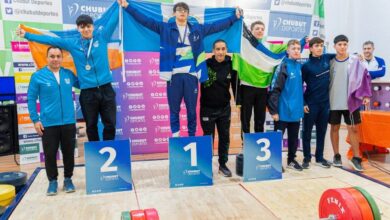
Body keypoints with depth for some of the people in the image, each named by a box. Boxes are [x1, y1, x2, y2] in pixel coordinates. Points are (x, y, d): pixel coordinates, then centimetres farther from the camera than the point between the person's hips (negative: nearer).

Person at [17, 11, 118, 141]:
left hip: (106, 89, -1)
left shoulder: (102, 36, 5)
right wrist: (26, 35, 16)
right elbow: (50, 40, 12)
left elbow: (113, 20, 5)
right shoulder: (72, 43, 7)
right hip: (87, 92, 1)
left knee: (110, 124, 5)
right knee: (91, 125, 12)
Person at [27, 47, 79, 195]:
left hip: (68, 122, 2)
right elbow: (31, 99, -1)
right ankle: (52, 181, 25)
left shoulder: (69, 74, 4)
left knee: (68, 153, 11)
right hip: (48, 124, -2)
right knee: (50, 154, 7)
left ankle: (68, 179, 28)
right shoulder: (38, 76, -3)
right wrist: (35, 120, -5)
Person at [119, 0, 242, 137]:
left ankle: (192, 138, 20)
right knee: (174, 110, 5)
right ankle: (175, 136, 17)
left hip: (191, 75, 1)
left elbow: (217, 25, 17)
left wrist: (235, 17, 17)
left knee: (192, 110, 8)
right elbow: (145, 20, 5)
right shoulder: (165, 28, 8)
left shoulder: (197, 29, 13)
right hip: (174, 75, -1)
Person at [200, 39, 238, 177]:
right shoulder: (205, 64, -13)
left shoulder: (231, 65, -4)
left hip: (224, 109, 3)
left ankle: (223, 164, 28)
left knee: (225, 137, 12)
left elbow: (235, 84, 4)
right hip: (207, 109, -3)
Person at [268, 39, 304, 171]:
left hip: (296, 110, 7)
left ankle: (291, 160, 31)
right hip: (283, 111, -7)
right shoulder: (283, 67, -12)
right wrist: (273, 110, -18)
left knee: (294, 137, 16)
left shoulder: (299, 66, 8)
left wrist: (302, 103, 15)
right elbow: (275, 90, -16)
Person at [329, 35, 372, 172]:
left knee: (353, 128, 1)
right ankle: (337, 156, 21)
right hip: (333, 102, 1)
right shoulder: (330, 62, 2)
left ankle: (356, 158, 12)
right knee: (334, 128, 8)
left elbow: (364, 77, -2)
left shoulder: (355, 61, 0)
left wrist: (366, 95, -10)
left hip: (351, 101, -1)